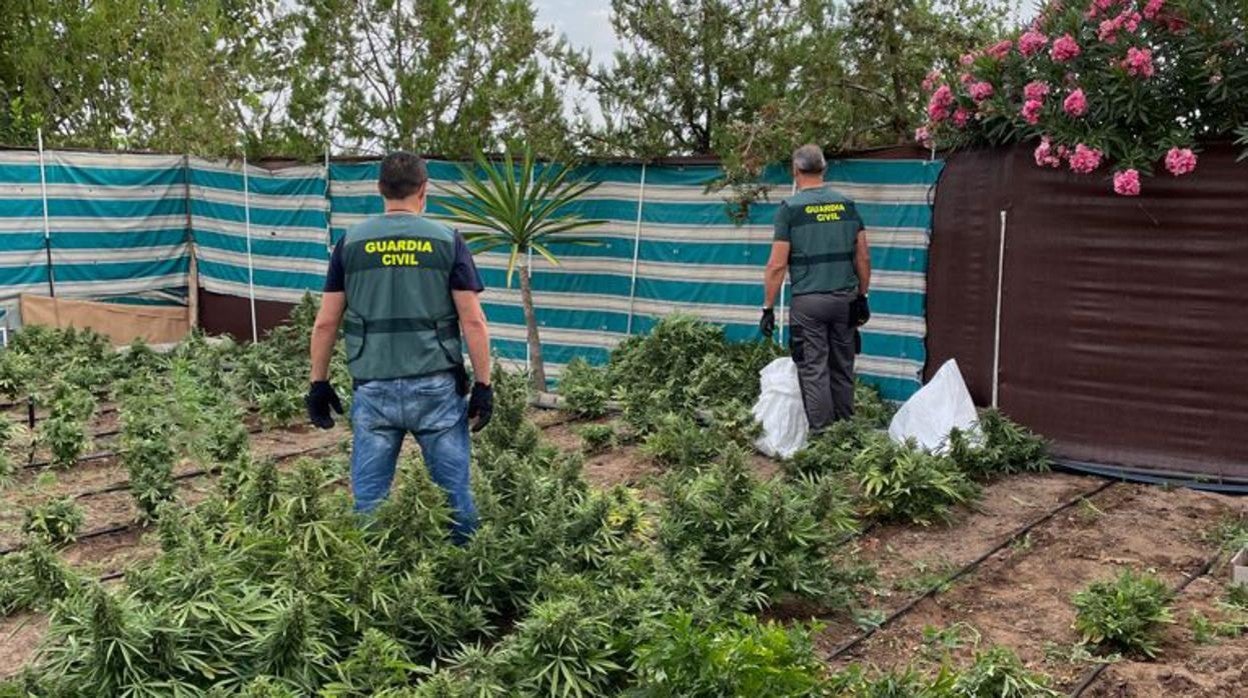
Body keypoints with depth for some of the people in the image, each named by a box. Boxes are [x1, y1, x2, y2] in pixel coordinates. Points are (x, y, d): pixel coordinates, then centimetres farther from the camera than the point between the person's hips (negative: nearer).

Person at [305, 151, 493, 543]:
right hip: (436, 386, -1)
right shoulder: (447, 241, 0)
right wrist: (483, 385, 1)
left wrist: (318, 384, 14)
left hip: (373, 388, 1)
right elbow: (473, 322, -4)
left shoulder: (351, 242, 5)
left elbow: (325, 323, 5)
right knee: (453, 492, 7)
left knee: (369, 496, 8)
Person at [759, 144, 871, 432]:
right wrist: (862, 297, 16)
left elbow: (777, 265, -9)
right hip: (845, 298, 4)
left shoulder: (790, 207, -5)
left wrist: (768, 308, -3)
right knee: (843, 368, 13)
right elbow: (863, 258, 7)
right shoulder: (847, 204, 7)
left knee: (813, 370, 1)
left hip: (808, 301, -4)